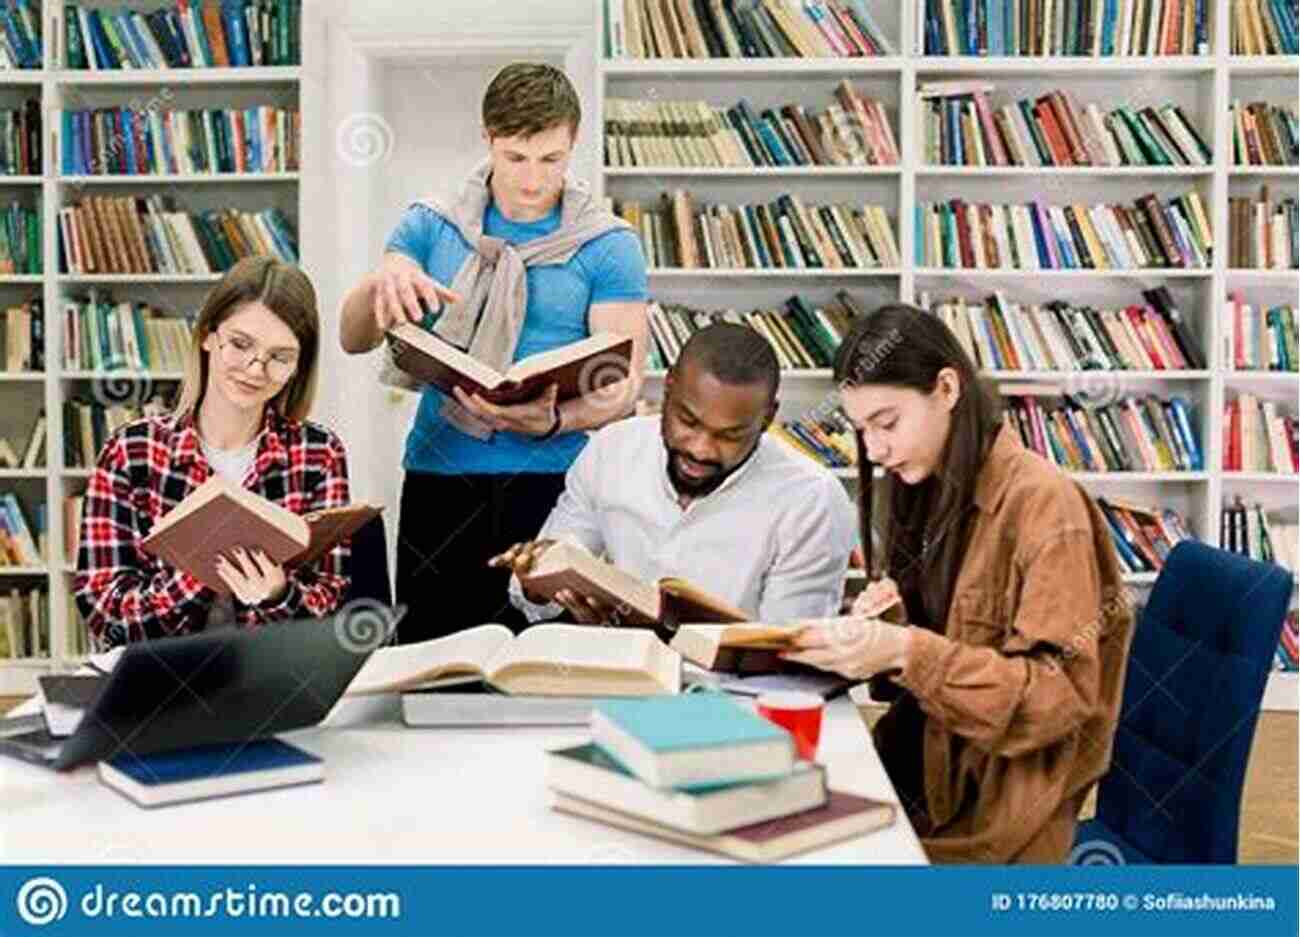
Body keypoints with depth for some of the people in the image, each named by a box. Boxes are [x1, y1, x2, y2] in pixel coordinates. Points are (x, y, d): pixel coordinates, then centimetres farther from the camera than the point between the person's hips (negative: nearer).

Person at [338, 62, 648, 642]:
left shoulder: (608, 246, 1)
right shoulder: (431, 227, 8)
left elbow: (623, 387, -5)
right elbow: (353, 340, 3)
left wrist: (551, 420, -25)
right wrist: (380, 285, -20)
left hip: (556, 479, -2)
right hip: (439, 474, 2)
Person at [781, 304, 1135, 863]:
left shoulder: (1043, 501, -16)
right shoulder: (931, 491, 7)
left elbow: (1059, 695, -18)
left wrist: (906, 653, -29)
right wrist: (869, 635, -8)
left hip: (999, 799, -6)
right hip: (927, 757, 6)